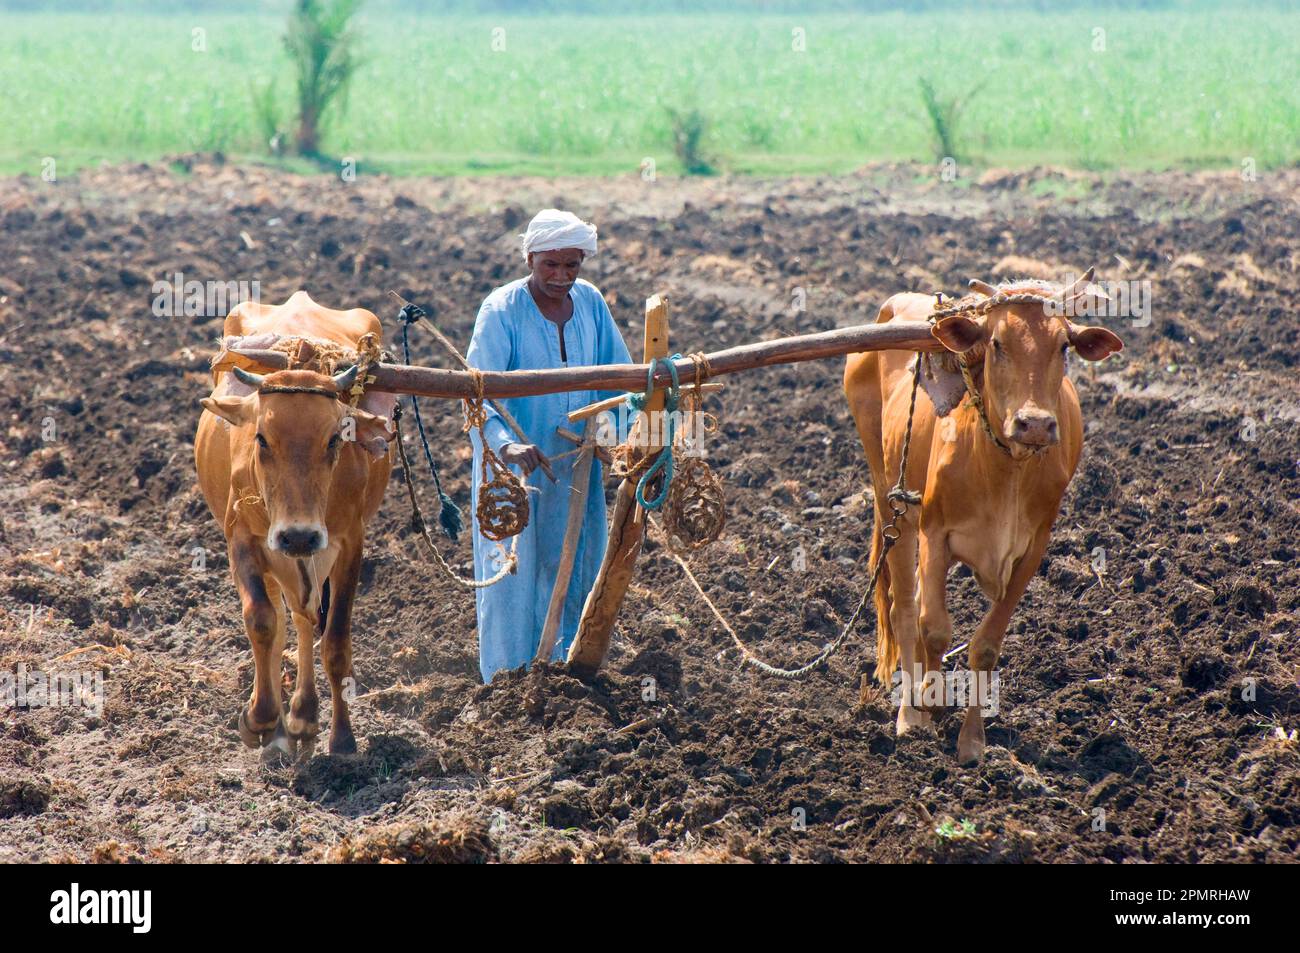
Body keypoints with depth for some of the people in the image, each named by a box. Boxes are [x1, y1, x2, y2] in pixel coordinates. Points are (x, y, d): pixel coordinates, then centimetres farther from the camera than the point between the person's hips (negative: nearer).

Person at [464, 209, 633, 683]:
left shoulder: (590, 302, 1)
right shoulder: (502, 310, -16)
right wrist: (506, 444, -43)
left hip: (575, 465, 5)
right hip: (512, 464, -5)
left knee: (576, 570, 12)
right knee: (512, 573, -2)